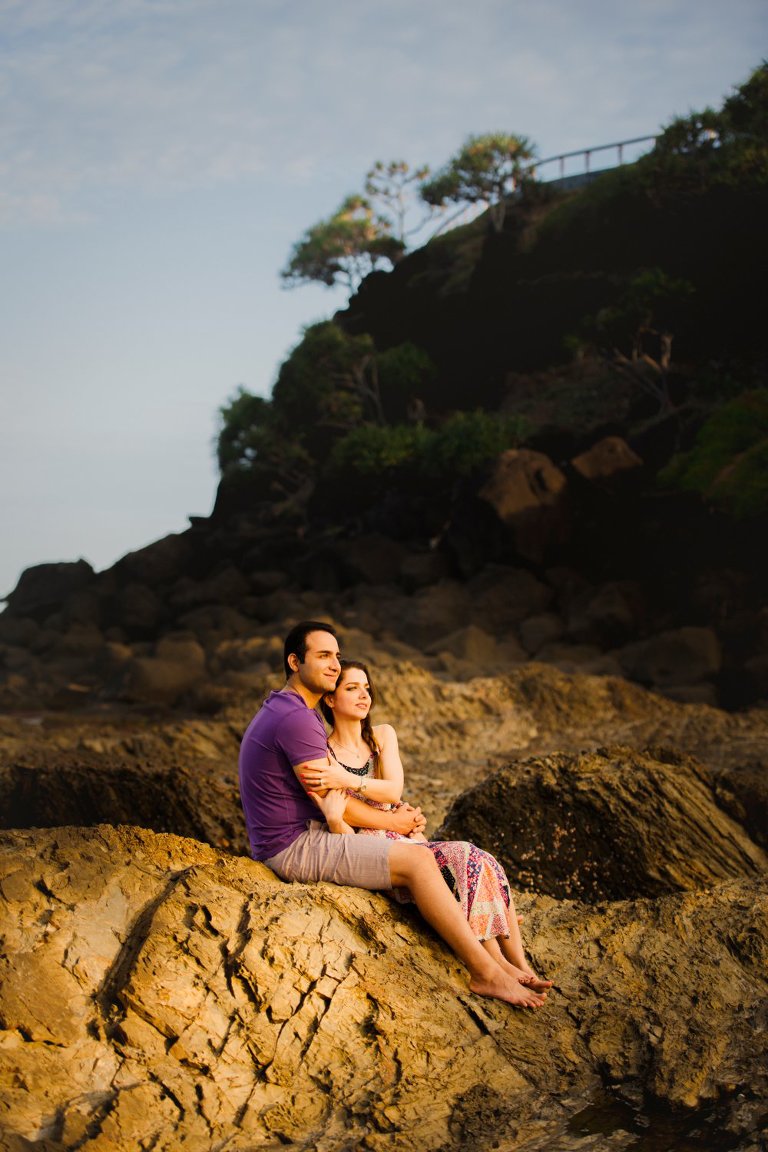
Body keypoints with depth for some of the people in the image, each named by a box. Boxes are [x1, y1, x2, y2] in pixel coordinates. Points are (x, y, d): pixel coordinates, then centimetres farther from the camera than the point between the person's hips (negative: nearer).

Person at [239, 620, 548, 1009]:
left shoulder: (284, 711, 17)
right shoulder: (297, 718, -18)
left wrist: (396, 813, 3)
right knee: (418, 861, -17)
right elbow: (331, 802, -16)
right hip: (297, 848, -11)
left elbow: (332, 795, 16)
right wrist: (391, 821, -1)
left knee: (418, 858, 8)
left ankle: (493, 963, 3)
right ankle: (486, 973, -13)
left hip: (294, 843, 11)